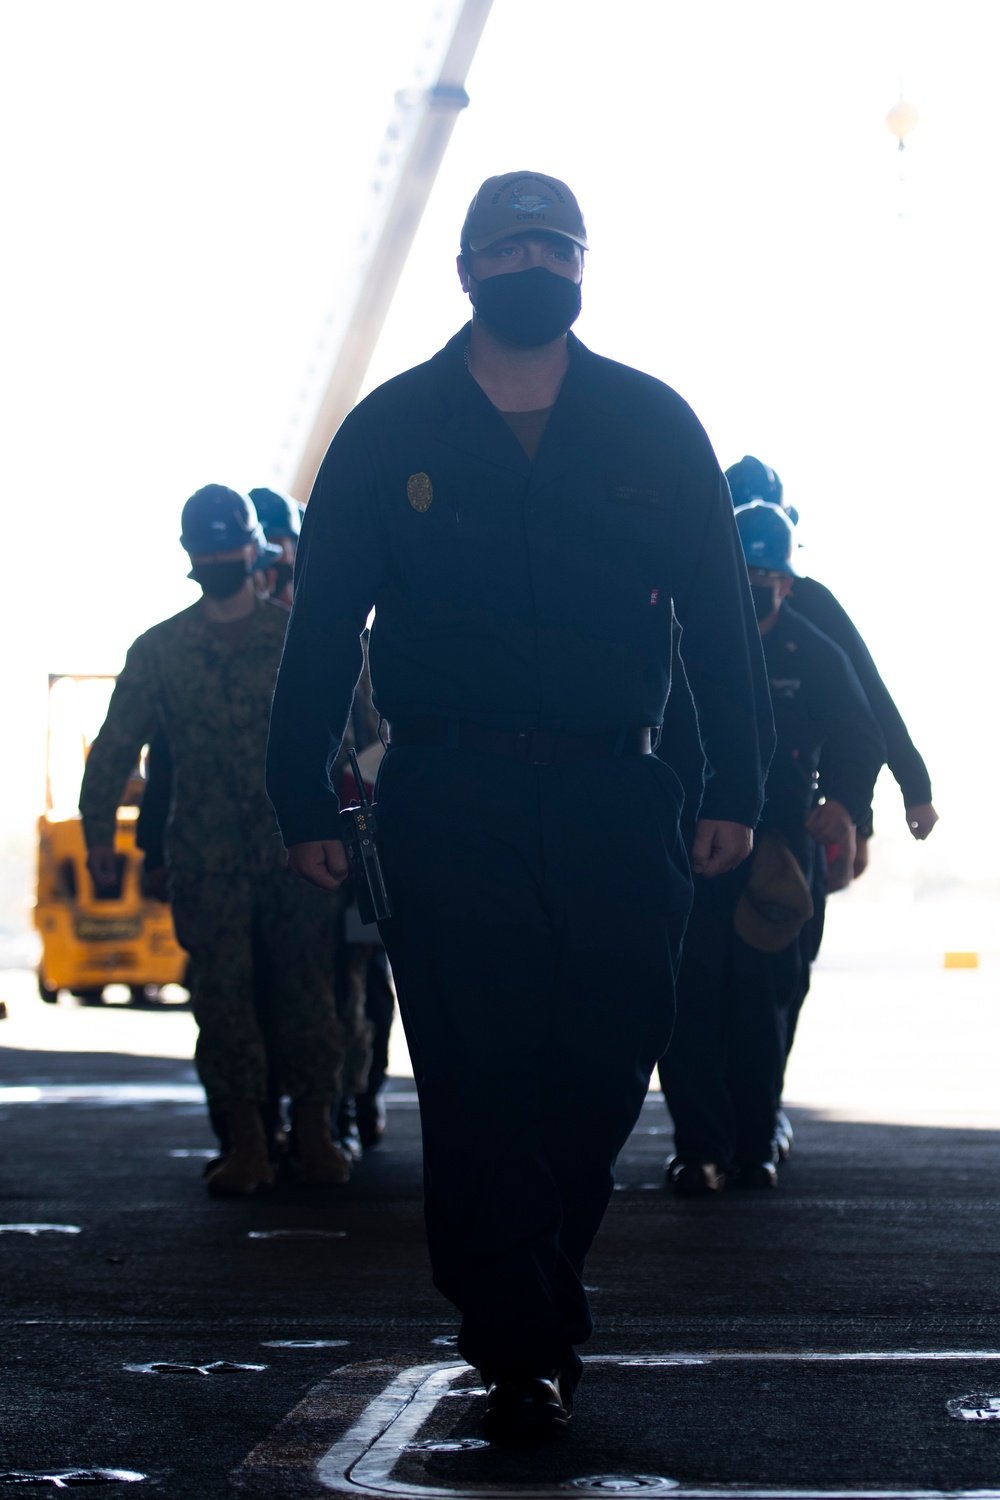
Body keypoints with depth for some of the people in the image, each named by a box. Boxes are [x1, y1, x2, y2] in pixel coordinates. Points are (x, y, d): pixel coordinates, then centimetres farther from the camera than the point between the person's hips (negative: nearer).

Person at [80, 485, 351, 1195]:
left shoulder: (298, 638, 7)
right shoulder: (159, 649, 10)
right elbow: (116, 745, 10)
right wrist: (100, 830, 2)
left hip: (295, 847, -1)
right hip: (207, 860, 1)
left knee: (307, 990, 0)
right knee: (223, 995, -2)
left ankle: (315, 1132, 9)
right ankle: (246, 1143, 1)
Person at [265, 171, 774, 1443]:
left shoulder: (655, 427, 8)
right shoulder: (389, 432, 6)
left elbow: (718, 617, 8)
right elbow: (322, 626, 7)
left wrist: (734, 789, 1)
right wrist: (303, 803, 3)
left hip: (613, 800, 2)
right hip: (446, 800, -1)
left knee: (607, 1061, 1)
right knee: (479, 1074, -5)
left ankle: (535, 1299, 23)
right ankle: (521, 1352, 2)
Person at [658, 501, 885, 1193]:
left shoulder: (815, 655, 5)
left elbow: (860, 739, 7)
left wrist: (844, 802, -12)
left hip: (776, 859, 1)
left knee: (764, 1005, 4)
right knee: (690, 1000, -8)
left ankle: (755, 1144, 15)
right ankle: (701, 1147, -3)